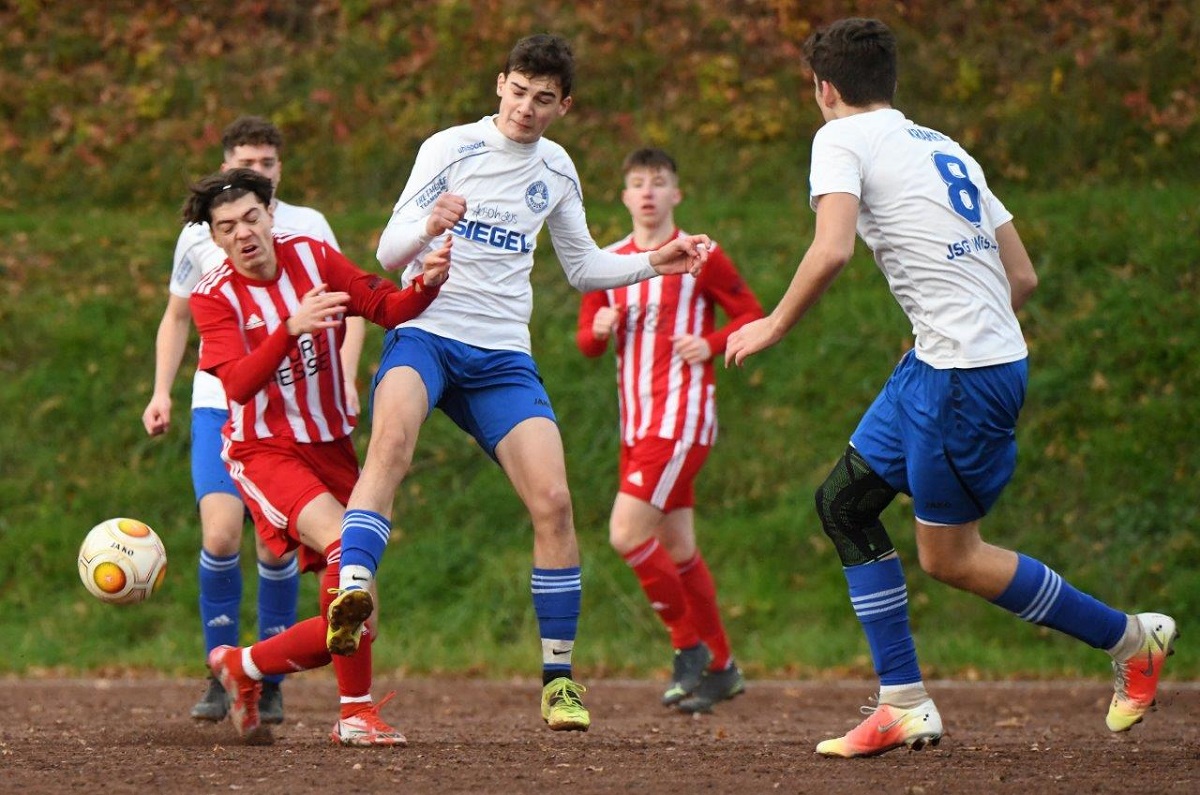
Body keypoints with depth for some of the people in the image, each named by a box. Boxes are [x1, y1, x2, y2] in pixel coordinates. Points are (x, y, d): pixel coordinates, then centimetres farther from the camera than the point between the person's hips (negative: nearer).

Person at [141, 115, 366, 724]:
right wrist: (161, 392, 8)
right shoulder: (199, 235, 8)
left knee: (275, 546, -3)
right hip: (217, 405, 0)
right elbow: (176, 317, 20)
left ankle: (270, 682, 11)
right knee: (220, 536, -17)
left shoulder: (308, 228, 5)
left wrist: (345, 378, -6)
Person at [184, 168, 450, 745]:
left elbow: (386, 309, -3)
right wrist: (292, 327, -38)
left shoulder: (312, 257, 0)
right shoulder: (215, 295, -9)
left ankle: (242, 667, 27)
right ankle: (357, 713, -27)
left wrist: (426, 284, -24)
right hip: (264, 452, -5)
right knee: (344, 545, -32)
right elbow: (238, 384, -24)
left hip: (331, 448, 5)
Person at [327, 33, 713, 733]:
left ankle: (559, 677, 1)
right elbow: (389, 253, -4)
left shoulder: (556, 170, 13)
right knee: (392, 440, -37)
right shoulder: (451, 149, -1)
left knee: (553, 503, -11)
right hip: (425, 335, -4)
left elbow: (583, 266, 26)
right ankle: (353, 593, -50)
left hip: (503, 358, 4)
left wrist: (654, 263, 11)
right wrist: (426, 229, -26)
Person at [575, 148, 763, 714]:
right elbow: (587, 342, 16)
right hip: (636, 421, 7)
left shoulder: (699, 258, -3)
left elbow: (753, 317, 0)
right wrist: (599, 330, -7)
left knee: (627, 533, -18)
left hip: (682, 416, -7)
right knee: (677, 548, 11)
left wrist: (711, 344, -17)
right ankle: (721, 667, 22)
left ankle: (689, 646, -3)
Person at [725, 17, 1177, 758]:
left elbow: (833, 251, -21)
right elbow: (1023, 276, 17)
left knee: (949, 555, 3)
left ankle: (1131, 637, 12)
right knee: (845, 502, 13)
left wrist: (774, 327, -7)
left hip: (963, 374, -9)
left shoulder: (844, 139, -4)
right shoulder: (946, 149, 19)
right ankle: (904, 705, 10)